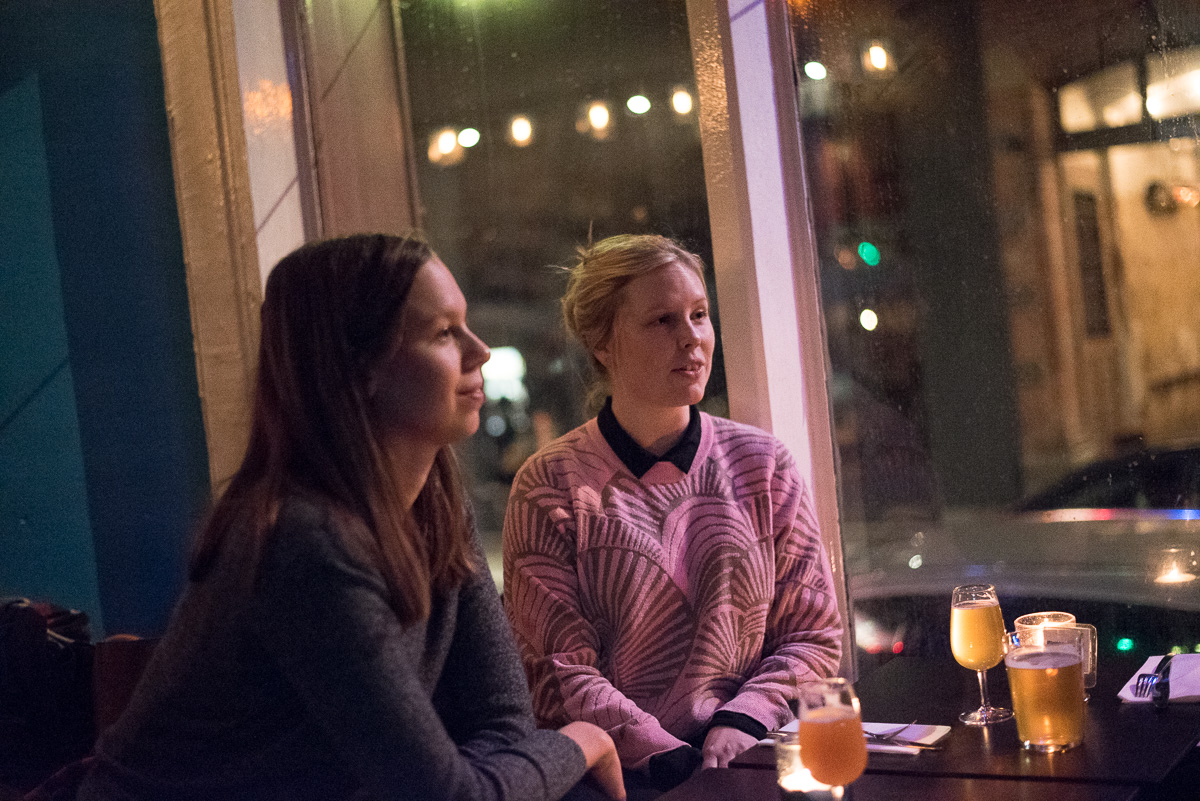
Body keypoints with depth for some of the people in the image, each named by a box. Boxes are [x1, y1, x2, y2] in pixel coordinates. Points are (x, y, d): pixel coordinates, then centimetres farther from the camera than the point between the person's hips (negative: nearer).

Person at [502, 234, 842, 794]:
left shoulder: (762, 464, 9)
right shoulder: (550, 485, -1)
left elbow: (814, 634, 9)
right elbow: (558, 673, -5)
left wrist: (743, 721, -7)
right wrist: (676, 760, -14)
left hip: (753, 756, 3)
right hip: (622, 775, -2)